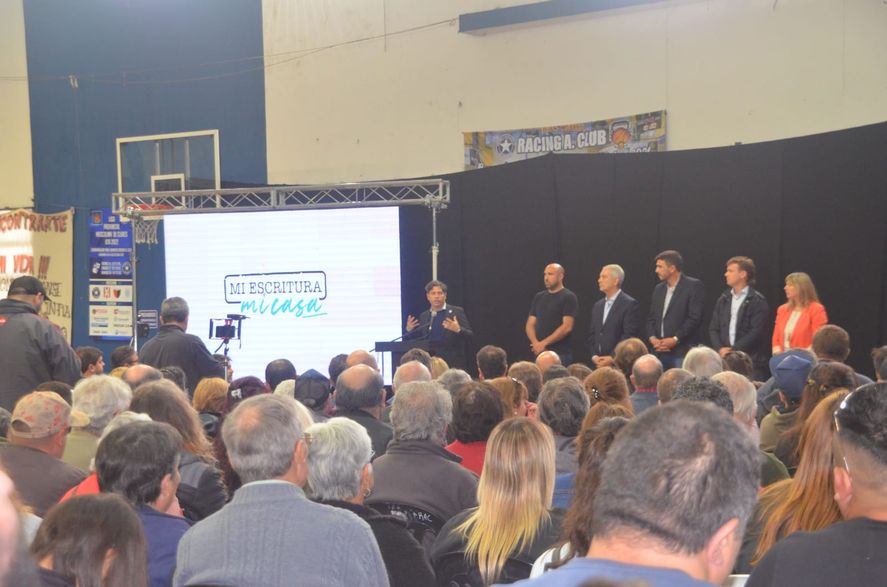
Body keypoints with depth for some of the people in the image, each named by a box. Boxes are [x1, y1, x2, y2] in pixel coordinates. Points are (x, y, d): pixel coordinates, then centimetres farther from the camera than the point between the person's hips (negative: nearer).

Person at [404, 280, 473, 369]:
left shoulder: (457, 312, 2)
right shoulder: (423, 316, 15)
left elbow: (470, 335, -3)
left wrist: (458, 330, -22)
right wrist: (409, 330, -1)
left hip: (453, 364, -3)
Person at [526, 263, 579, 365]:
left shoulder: (568, 297, -2)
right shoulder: (538, 297, 15)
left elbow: (567, 327, -11)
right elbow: (530, 324, 13)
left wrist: (544, 343, -13)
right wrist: (536, 343, -6)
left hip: (561, 354, -5)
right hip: (539, 353, 5)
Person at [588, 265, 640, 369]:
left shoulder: (630, 304, -6)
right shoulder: (597, 305, 17)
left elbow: (630, 336, -12)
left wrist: (612, 358, -15)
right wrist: (594, 356, 1)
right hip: (599, 364, 6)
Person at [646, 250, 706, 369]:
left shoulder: (693, 286, -4)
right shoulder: (658, 289, 18)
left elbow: (695, 318, -11)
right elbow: (651, 318, 17)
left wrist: (675, 339, -15)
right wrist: (652, 338, -2)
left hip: (683, 352, -6)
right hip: (660, 352, 6)